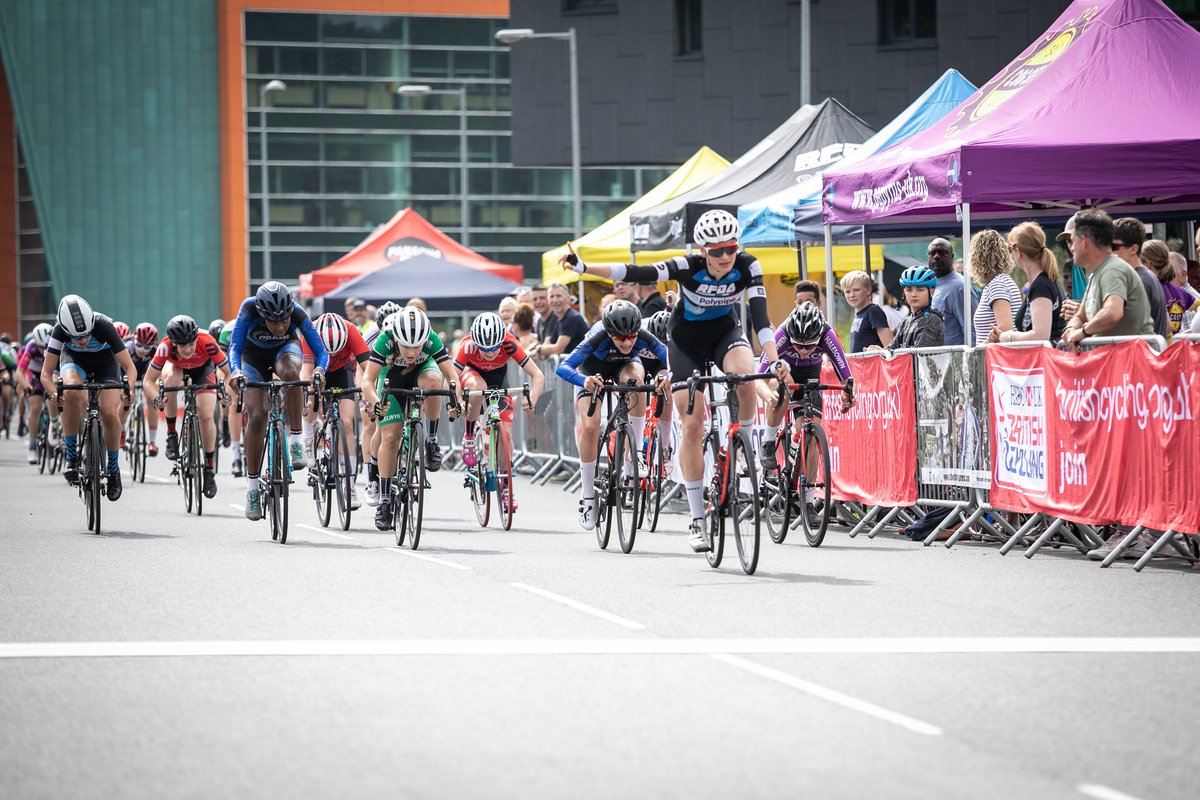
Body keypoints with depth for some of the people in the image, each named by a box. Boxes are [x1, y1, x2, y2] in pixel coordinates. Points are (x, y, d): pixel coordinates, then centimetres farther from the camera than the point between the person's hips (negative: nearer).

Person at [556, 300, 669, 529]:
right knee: (590, 427, -19)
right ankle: (587, 495, -3)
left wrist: (667, 375, -62)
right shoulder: (597, 338, -40)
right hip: (593, 368, -1)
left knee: (636, 380, -35)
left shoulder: (643, 338, -35)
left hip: (625, 364, 1)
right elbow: (563, 367, -47)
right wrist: (584, 380, -66)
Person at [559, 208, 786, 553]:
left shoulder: (747, 267, -24)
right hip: (686, 341, -1)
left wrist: (774, 359, -42)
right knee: (692, 426, -7)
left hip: (725, 333, 1)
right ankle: (696, 518, 1)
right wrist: (584, 267, -46)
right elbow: (638, 274, -36)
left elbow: (759, 314, -29)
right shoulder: (688, 267, -28)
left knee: (744, 374, -34)